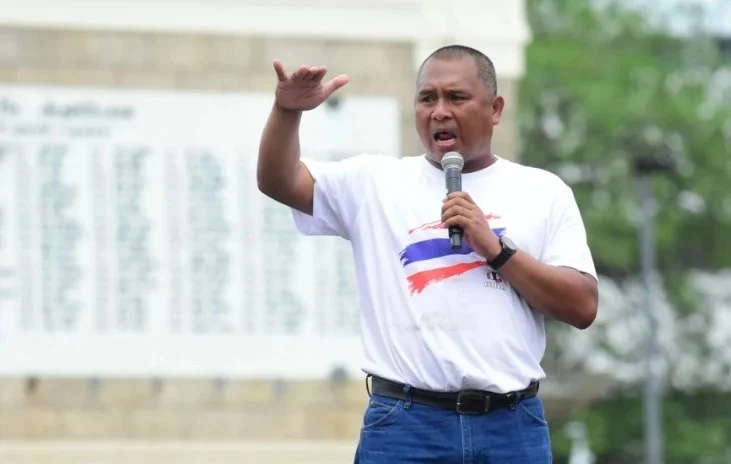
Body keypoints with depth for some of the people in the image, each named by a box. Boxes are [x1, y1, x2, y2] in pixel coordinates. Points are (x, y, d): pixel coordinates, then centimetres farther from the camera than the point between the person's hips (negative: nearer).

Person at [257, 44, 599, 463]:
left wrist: (496, 249, -8)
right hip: (405, 425, -1)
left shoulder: (543, 192, 9)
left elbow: (583, 306, 2)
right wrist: (288, 111, -17)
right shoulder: (376, 182, 10)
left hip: (512, 426, 1)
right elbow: (279, 182, 1)